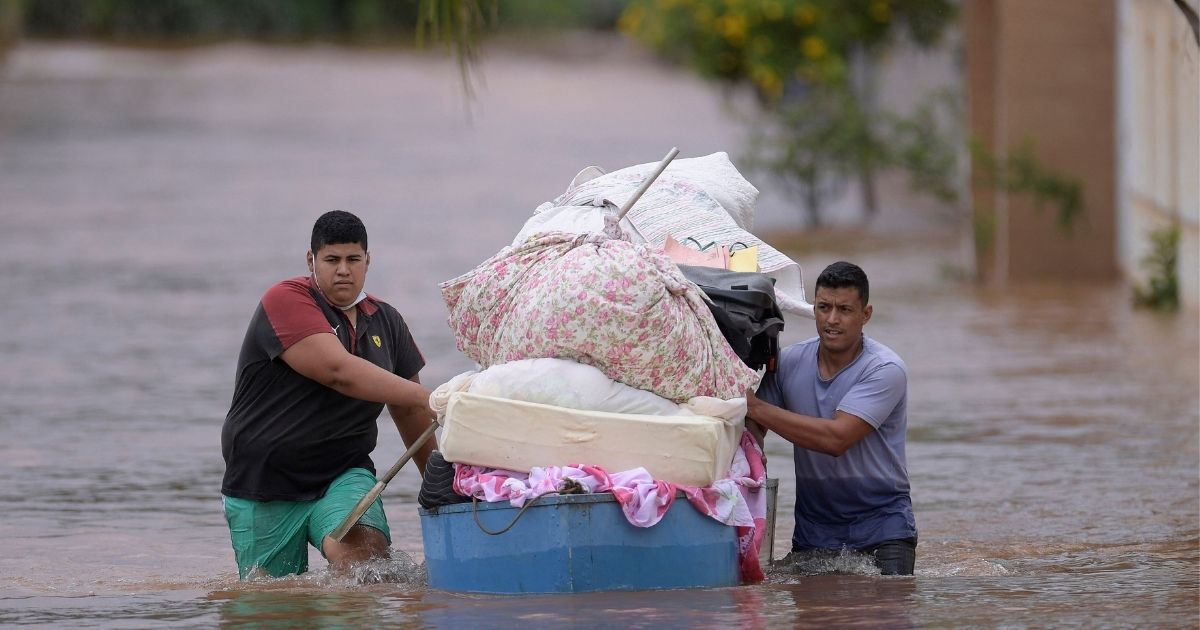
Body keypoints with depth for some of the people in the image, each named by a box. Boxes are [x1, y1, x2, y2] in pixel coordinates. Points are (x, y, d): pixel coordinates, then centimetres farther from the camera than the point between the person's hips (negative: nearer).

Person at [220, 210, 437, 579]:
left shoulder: (385, 321, 10)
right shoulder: (286, 301, -10)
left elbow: (408, 412, 22)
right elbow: (339, 371, -25)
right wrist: (427, 399, -29)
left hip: (343, 475, 3)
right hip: (266, 483, -3)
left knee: (364, 550, -30)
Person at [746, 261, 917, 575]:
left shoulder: (885, 370, -15)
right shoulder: (790, 362, 0)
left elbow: (836, 438, -26)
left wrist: (754, 407, -25)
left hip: (880, 524, -3)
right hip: (813, 529, 3)